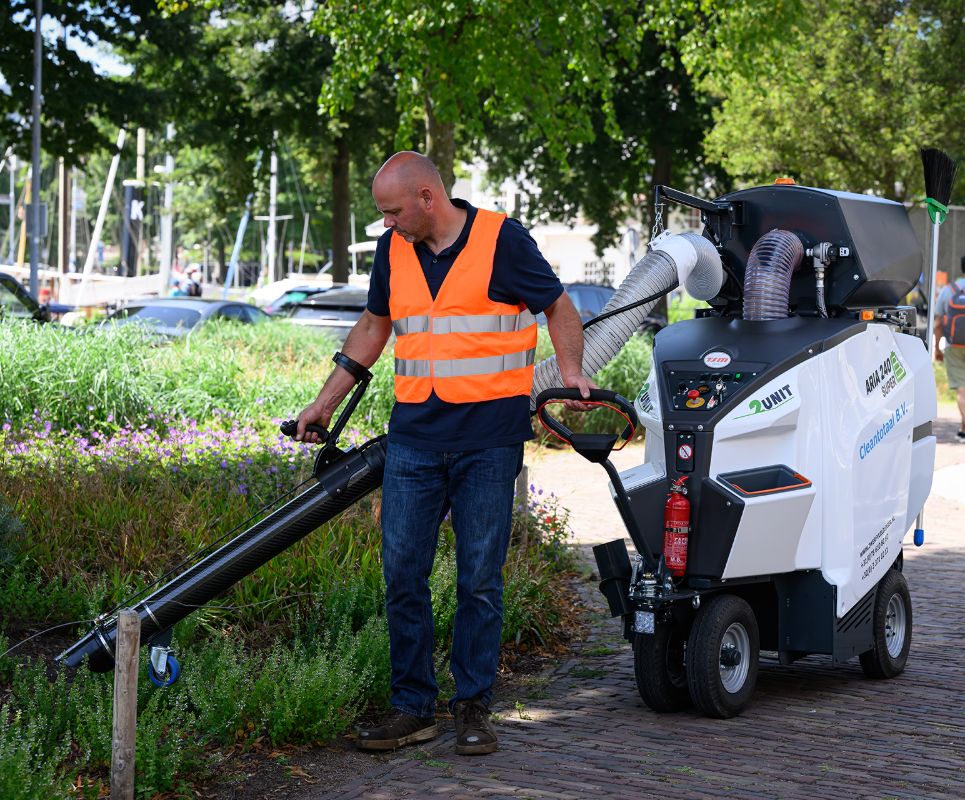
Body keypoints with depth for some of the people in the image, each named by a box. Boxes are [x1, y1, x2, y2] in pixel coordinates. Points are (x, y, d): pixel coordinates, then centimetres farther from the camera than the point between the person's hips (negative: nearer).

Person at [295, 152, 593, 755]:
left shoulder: (502, 238, -5)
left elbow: (559, 306, 3)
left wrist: (571, 371, -13)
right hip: (414, 439, 5)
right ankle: (413, 709, 11)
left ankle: (474, 706, 12)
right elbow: (373, 328, 22)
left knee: (480, 578, 1)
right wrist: (325, 403, 23)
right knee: (403, 573, 2)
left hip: (489, 441, -4)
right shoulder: (394, 250, 10)